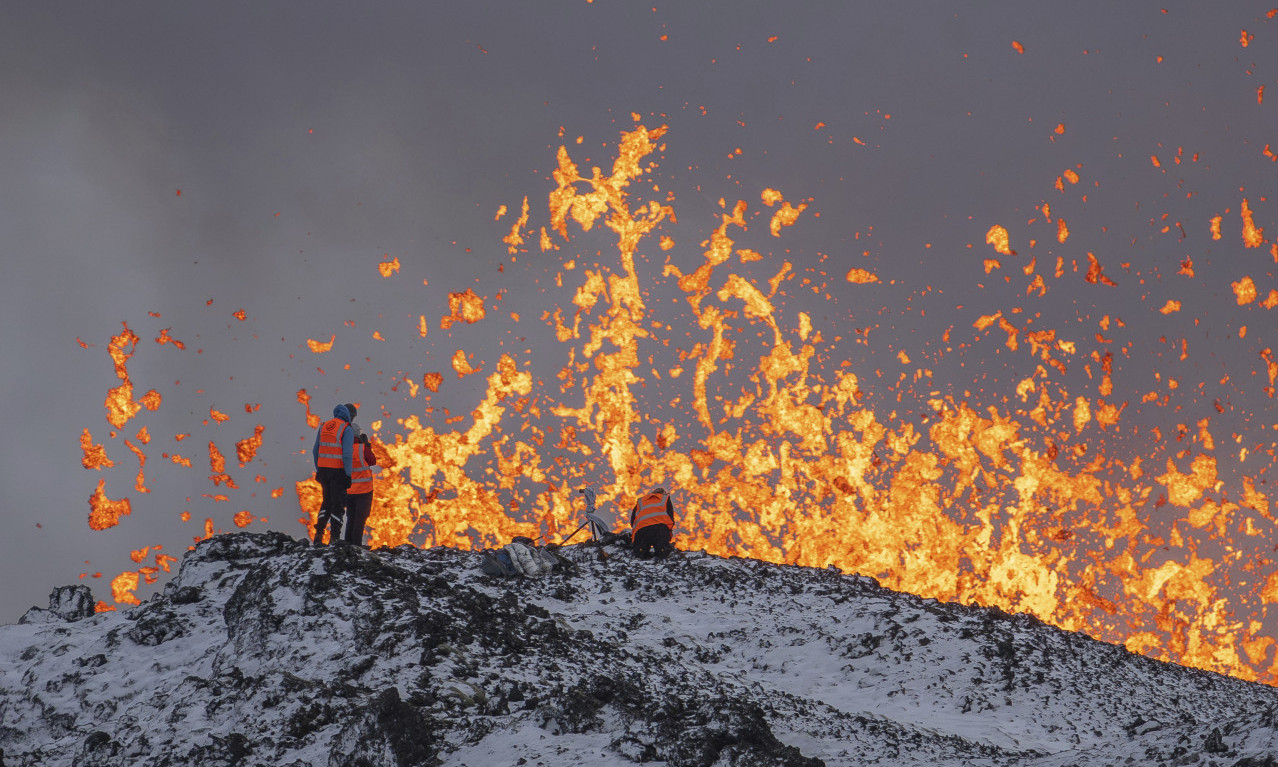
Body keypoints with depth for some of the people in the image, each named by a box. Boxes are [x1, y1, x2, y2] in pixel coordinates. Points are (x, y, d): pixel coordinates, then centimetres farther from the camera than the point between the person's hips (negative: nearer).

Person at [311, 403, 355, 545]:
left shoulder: (323, 426, 9)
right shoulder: (347, 430, -11)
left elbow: (315, 451, 11)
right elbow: (346, 454, -18)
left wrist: (318, 471, 19)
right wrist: (348, 475, -14)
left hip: (323, 469, 6)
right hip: (339, 471, -6)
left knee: (327, 502, 18)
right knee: (338, 504, 3)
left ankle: (318, 535, 11)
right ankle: (334, 538, 1)